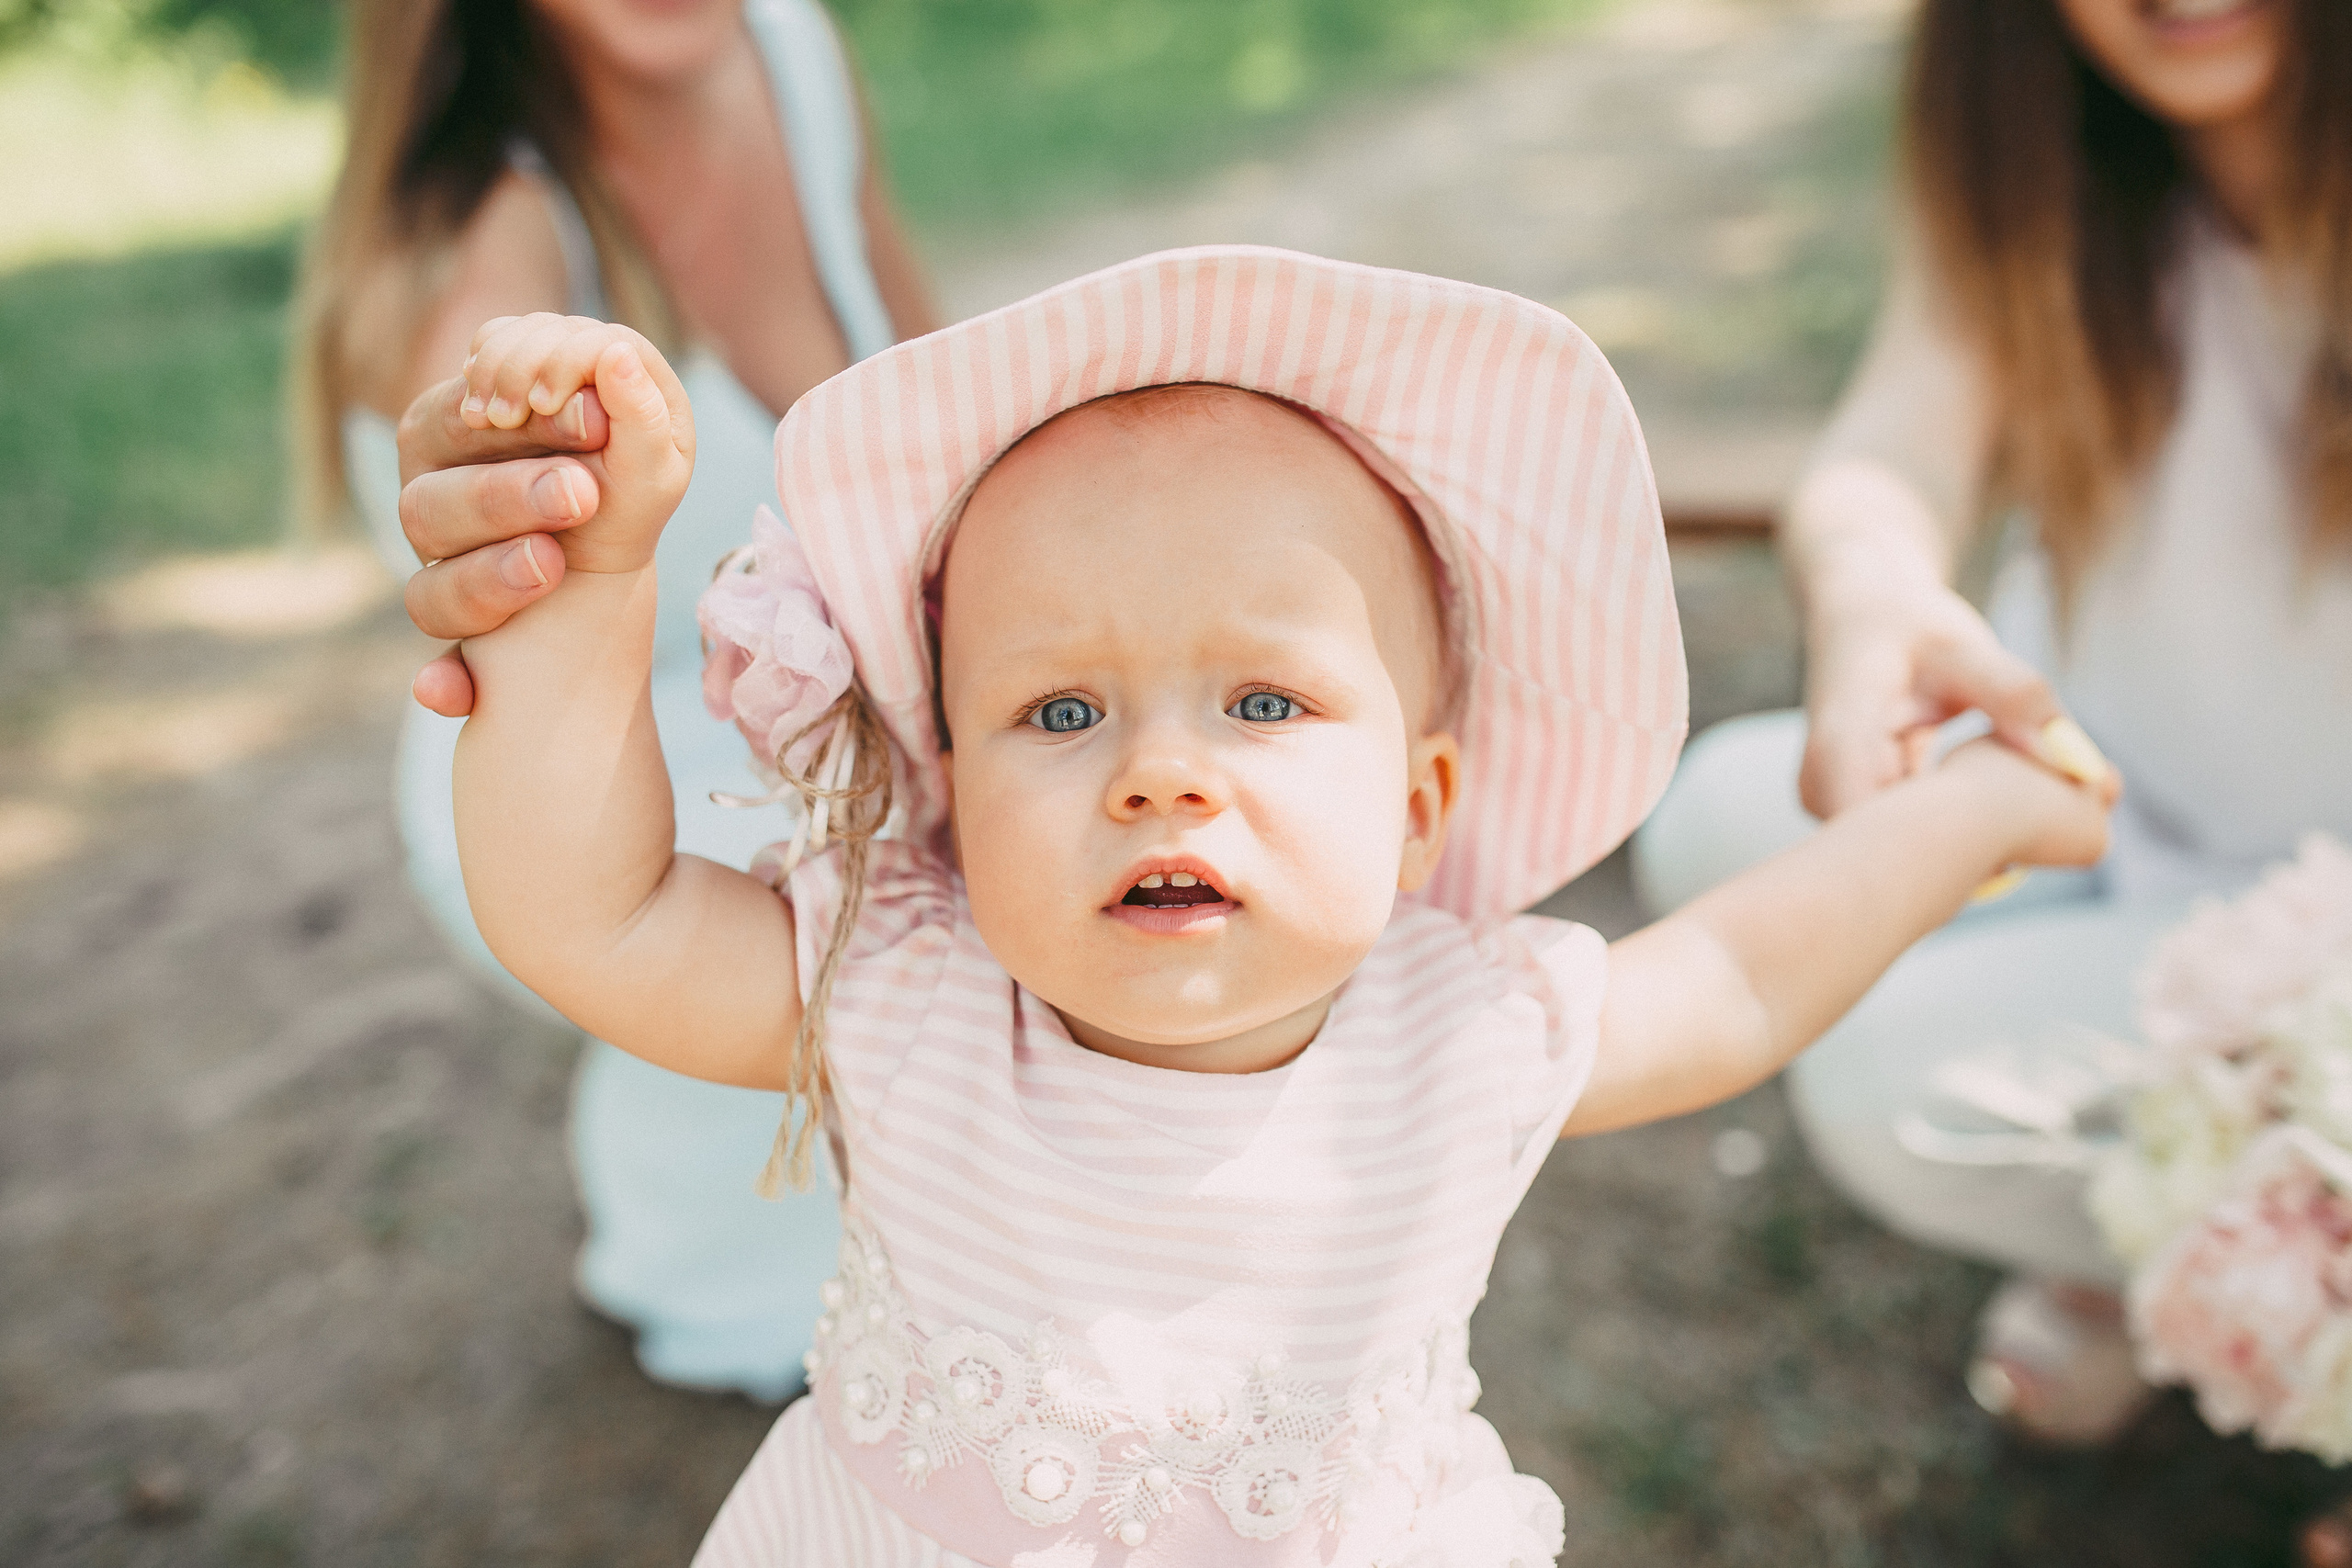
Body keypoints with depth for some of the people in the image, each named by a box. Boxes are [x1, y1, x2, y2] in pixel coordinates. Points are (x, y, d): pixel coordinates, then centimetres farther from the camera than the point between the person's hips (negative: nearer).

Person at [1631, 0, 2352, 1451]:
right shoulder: (2027, 159, -6)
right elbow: (1891, 458, -25)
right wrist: (1873, 589, -48)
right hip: (2099, 806, 6)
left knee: (1898, 1079, -25)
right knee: (1724, 817, -12)